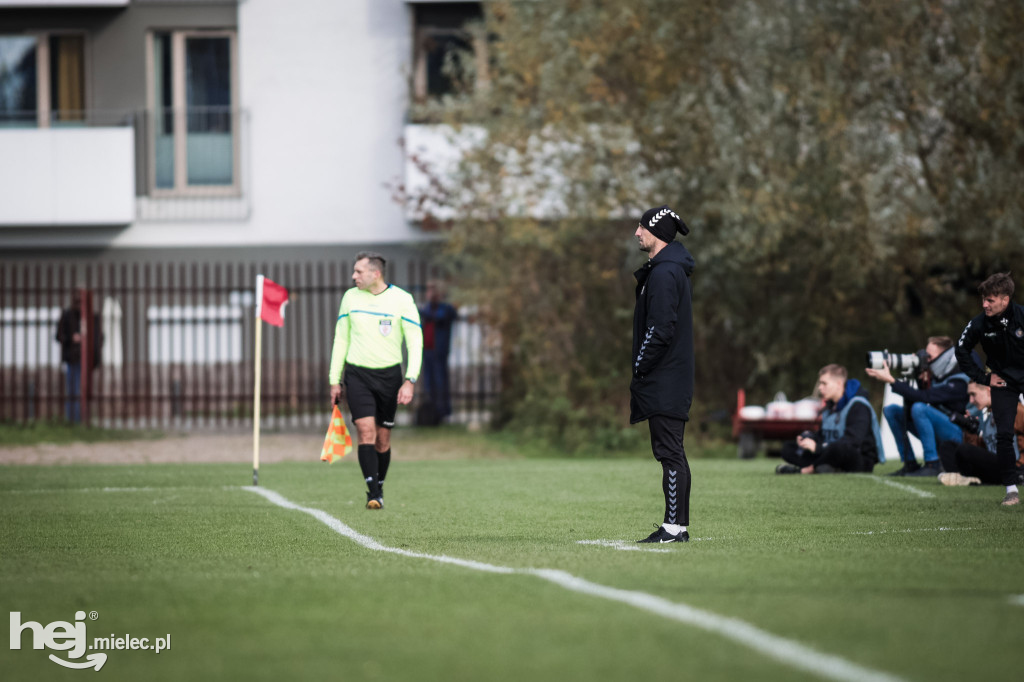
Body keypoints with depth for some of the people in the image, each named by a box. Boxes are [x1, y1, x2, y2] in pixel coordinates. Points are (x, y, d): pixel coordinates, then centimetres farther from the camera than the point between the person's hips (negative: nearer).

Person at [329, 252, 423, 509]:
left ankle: (379, 489, 23)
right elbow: (341, 339, 11)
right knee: (365, 430, -15)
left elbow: (415, 341, -6)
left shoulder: (401, 299, -6)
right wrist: (335, 381, 8)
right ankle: (373, 493, -19)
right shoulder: (350, 297, 4)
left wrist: (410, 381, -16)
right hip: (357, 374, 1)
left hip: (389, 374, -1)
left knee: (383, 437, 5)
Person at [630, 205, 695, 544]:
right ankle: (677, 525, 13)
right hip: (671, 380, 10)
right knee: (671, 452, 11)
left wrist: (639, 368, -14)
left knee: (670, 452, -10)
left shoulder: (664, 274, -16)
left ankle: (675, 525, -10)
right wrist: (641, 370, 18)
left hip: (664, 382, -10)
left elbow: (660, 329, -21)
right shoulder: (670, 269, 17)